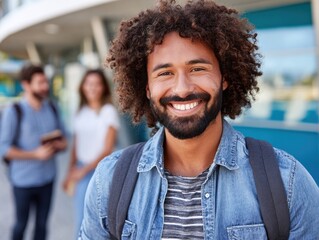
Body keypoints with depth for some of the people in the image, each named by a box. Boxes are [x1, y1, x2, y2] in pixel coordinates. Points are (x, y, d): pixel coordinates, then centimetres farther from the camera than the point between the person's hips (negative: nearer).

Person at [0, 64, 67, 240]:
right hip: (23, 180, -4)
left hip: (47, 178, 4)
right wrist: (36, 154, -20)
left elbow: (63, 139, 12)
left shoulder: (51, 108, 4)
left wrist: (59, 145, -11)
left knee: (42, 223, 14)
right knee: (21, 223, 11)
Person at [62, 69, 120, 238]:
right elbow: (76, 145, 11)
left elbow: (108, 149, -11)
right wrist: (70, 173, 7)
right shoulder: (81, 112, 8)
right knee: (81, 222, 11)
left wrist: (85, 170, -12)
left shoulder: (109, 111, -8)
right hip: (82, 170, 5)